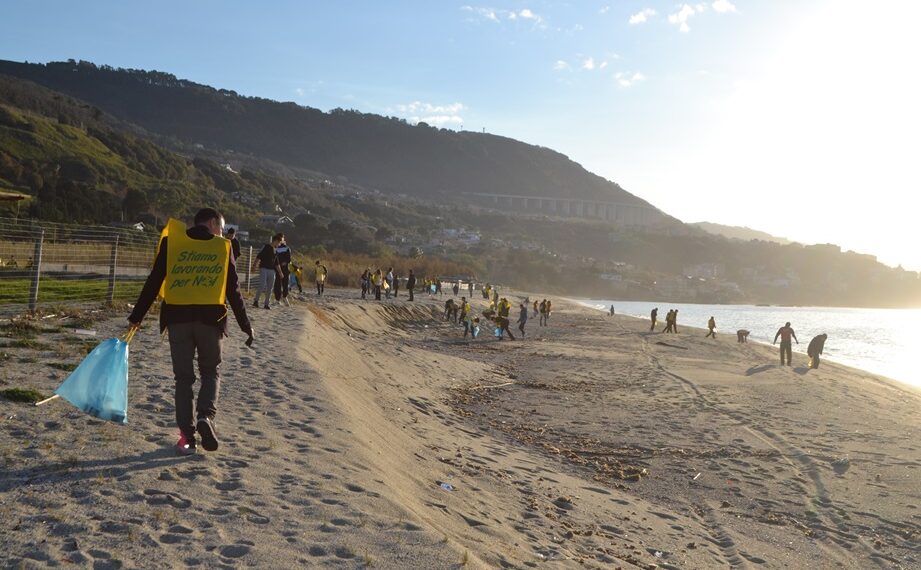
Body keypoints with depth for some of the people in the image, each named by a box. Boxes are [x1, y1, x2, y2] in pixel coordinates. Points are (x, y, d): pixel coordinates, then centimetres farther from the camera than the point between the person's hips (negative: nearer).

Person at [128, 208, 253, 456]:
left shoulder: (171, 242, 7)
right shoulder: (223, 247, 5)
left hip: (177, 318, 1)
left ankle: (187, 435, 7)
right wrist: (246, 325, 12)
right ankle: (206, 416, -6)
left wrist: (136, 316, 12)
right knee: (211, 371, 17)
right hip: (210, 318, -1)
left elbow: (153, 283, 5)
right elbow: (233, 291, 6)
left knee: (183, 377, 10)